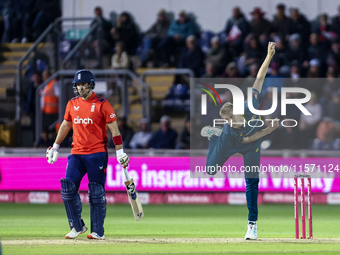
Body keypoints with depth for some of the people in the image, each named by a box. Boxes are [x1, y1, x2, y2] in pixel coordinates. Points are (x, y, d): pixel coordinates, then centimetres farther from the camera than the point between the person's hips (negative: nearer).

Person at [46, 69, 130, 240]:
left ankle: (98, 232, 4)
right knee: (68, 188, -7)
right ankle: (77, 226, 6)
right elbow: (65, 125, 23)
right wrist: (55, 147, 23)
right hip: (76, 154, 5)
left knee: (96, 193, -3)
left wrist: (120, 152, -9)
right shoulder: (72, 104, 10)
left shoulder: (102, 104, -5)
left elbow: (114, 129, -5)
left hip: (97, 154, -5)